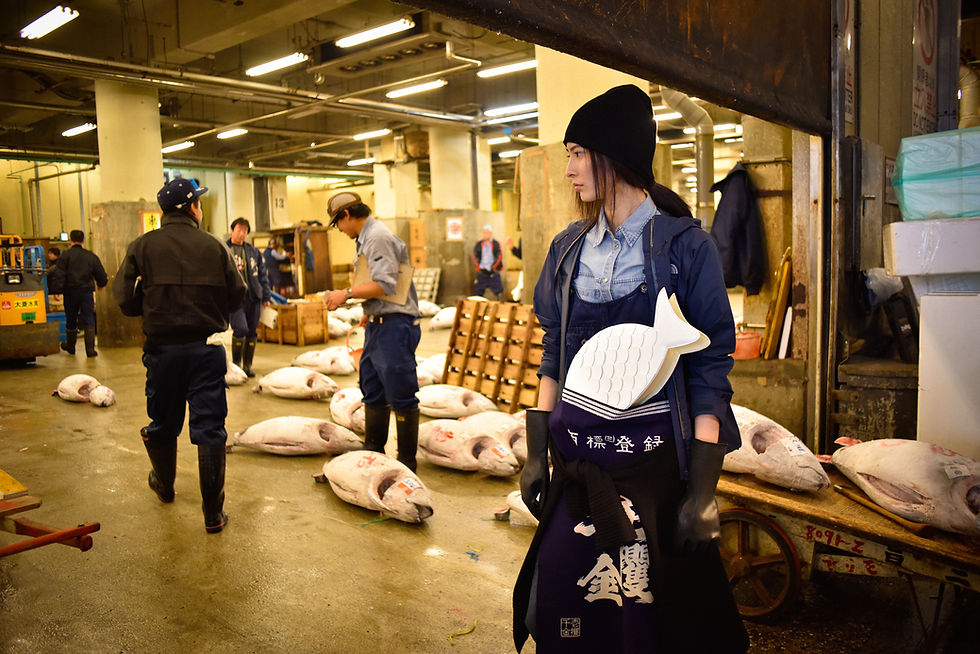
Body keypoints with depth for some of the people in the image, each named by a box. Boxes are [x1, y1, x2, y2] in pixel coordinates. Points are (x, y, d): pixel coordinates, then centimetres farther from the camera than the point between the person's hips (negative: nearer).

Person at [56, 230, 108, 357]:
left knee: (71, 320, 14)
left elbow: (59, 275, -12)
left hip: (70, 292, 0)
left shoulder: (65, 256, -4)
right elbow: (101, 275, 8)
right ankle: (90, 349, -8)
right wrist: (101, 284, 27)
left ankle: (70, 346, 31)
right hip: (87, 291, 1)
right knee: (89, 320, 1)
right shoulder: (91, 256, 3)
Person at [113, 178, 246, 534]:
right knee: (210, 428, 2)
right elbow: (237, 296, -1)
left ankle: (164, 485, 44)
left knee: (163, 423, 20)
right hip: (207, 349, -1)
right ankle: (214, 512, 5)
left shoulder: (142, 247, -3)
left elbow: (125, 299, -6)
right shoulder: (215, 247, -4)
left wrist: (155, 309, 14)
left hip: (162, 348, 1)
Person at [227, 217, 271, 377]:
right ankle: (236, 362, 4)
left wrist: (266, 296, 11)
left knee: (252, 332, 6)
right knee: (241, 329, -16)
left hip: (253, 297, 4)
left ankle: (247, 365, 19)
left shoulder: (253, 251, 14)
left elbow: (262, 274, 17)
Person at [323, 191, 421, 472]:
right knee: (373, 391, 17)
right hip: (377, 323, 11)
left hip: (394, 325, -11)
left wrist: (346, 293, -15)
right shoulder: (366, 237, 17)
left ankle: (407, 461, 3)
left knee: (400, 395, -5)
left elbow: (384, 285, -22)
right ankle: (373, 451, 29)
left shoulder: (378, 237, -15)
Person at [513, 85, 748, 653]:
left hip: (654, 457, -4)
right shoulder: (569, 249, 7)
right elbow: (553, 357, 11)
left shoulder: (686, 245, -7)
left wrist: (704, 486, -13)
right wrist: (537, 450, 7)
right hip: (576, 457, 4)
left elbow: (710, 368, -9)